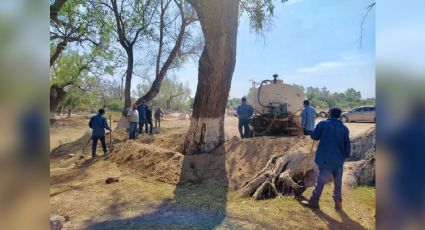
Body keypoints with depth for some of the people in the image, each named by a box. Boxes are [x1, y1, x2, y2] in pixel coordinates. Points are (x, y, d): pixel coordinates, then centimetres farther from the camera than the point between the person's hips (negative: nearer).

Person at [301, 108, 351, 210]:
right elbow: (347, 145, 5)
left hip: (325, 159, -2)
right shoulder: (344, 128, 3)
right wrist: (346, 156, 19)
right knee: (338, 182, 15)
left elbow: (314, 136, -2)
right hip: (338, 160, 3)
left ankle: (313, 201, 11)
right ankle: (338, 203, 23)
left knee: (321, 181, 4)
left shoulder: (323, 124, -6)